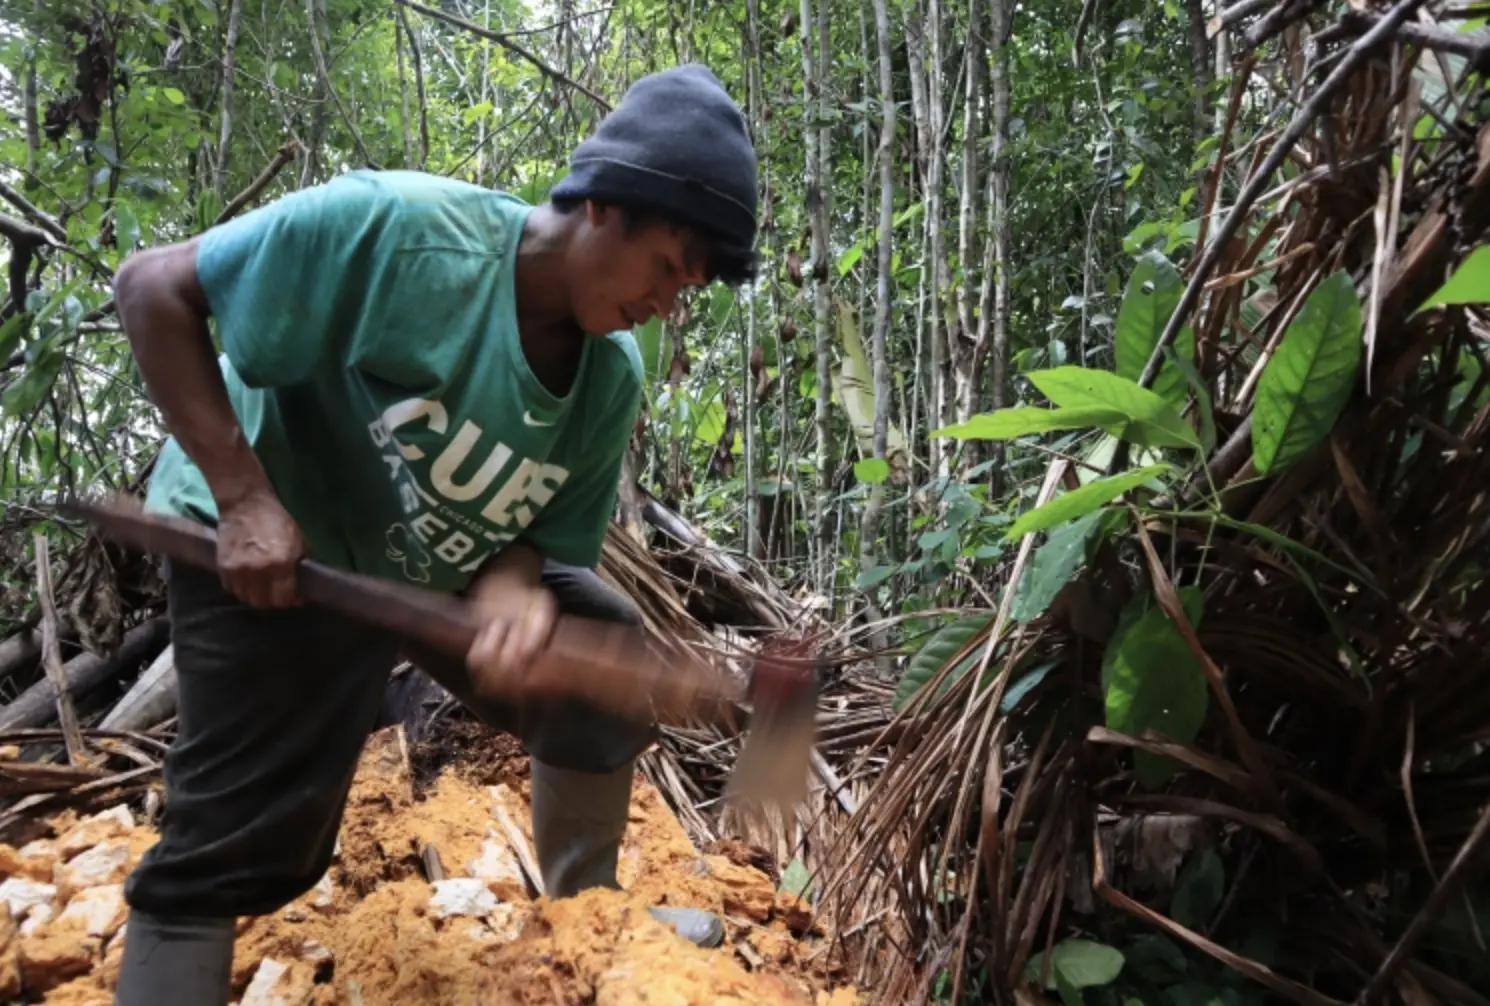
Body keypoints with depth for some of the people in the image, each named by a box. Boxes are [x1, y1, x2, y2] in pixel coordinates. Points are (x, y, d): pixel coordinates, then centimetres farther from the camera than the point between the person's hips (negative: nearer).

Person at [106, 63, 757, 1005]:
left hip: (446, 566, 6)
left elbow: (550, 534, -4)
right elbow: (153, 289, -22)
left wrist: (515, 582, -29)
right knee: (237, 846, -8)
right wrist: (242, 493, -29)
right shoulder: (393, 226, -29)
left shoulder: (615, 378, -11)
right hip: (268, 551, -6)